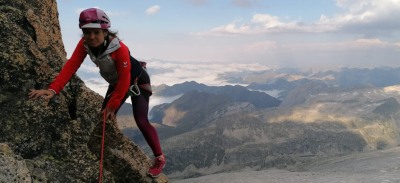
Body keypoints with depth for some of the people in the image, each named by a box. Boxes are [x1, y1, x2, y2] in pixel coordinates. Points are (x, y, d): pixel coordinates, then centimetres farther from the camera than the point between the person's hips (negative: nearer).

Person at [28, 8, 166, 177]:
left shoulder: (120, 49, -37)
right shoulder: (85, 44, -21)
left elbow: (125, 80, -30)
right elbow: (71, 65, -27)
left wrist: (112, 105, -23)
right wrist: (52, 89, -40)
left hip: (137, 81, -7)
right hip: (116, 83, 7)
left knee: (141, 121, -17)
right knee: (105, 117, 9)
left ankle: (159, 158, 0)